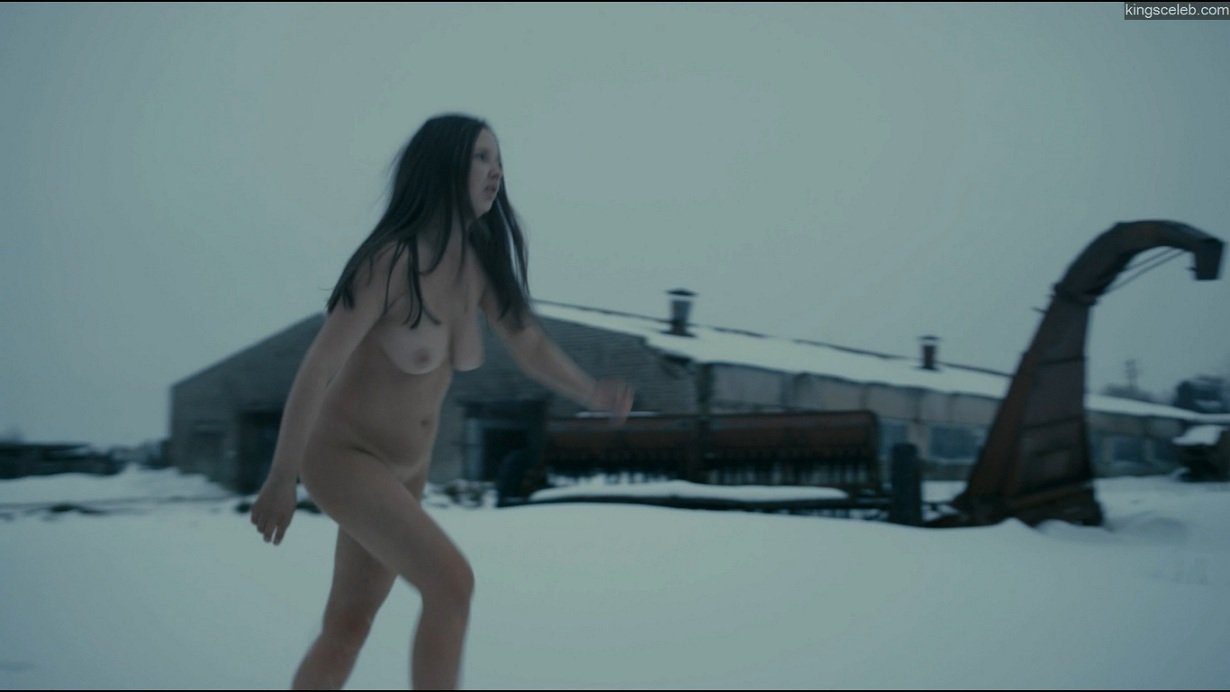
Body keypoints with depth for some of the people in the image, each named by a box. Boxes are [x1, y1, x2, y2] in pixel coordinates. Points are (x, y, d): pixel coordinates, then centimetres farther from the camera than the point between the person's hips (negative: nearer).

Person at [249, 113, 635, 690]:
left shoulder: (479, 262, -3)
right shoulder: (391, 258, -24)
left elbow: (530, 346, 1)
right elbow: (316, 369, -20)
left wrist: (593, 394, -19)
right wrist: (280, 480, -14)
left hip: (403, 468, 8)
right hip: (342, 457, -8)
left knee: (347, 629, 14)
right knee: (452, 583, -23)